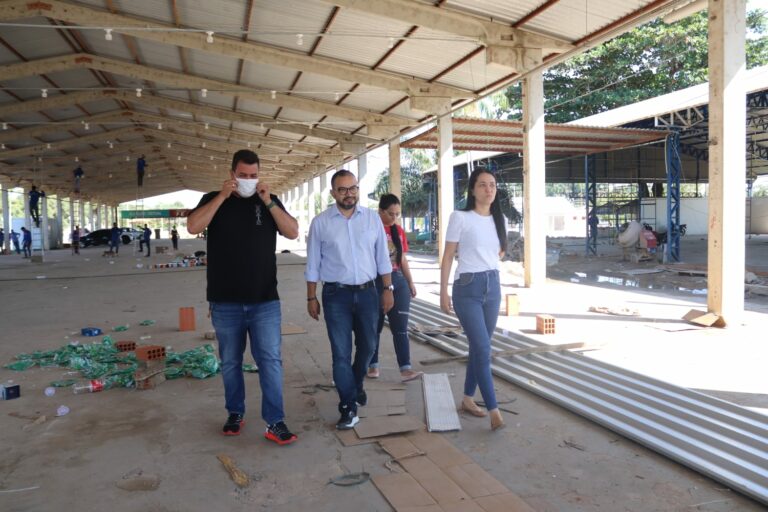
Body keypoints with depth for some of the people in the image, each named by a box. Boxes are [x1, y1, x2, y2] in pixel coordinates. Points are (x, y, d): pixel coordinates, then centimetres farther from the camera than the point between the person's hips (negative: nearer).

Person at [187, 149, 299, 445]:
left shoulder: (269, 201, 6)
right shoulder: (214, 200, 4)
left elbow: (293, 233, -5)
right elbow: (193, 227, -13)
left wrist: (268, 202, -13)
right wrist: (222, 196, -17)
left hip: (265, 300, 0)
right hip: (225, 302, 1)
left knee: (270, 361, -2)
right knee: (230, 363, 13)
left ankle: (275, 423, 5)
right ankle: (235, 414, 29)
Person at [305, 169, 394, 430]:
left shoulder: (372, 218, 2)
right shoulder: (321, 222, -3)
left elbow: (382, 257, 6)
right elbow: (313, 264, 1)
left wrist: (388, 289, 4)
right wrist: (311, 298, 1)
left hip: (367, 291, 3)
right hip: (336, 295, -2)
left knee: (367, 345, 16)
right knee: (341, 353, 0)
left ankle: (356, 385, 43)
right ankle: (349, 407, 12)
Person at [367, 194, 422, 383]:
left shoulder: (398, 231, 10)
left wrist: (410, 282, 14)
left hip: (398, 281, 5)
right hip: (375, 282, -5)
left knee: (401, 327, 0)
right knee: (375, 326, 8)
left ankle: (405, 369, 0)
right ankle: (373, 365, 22)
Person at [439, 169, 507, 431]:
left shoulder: (498, 219, 8)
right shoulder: (460, 217, -7)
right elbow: (448, 257, -5)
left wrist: (489, 269, 15)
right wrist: (444, 292, -6)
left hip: (493, 286, 6)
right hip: (468, 288, -6)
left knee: (479, 347, 11)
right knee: (483, 349, -10)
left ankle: (468, 399, 27)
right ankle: (494, 410, -4)